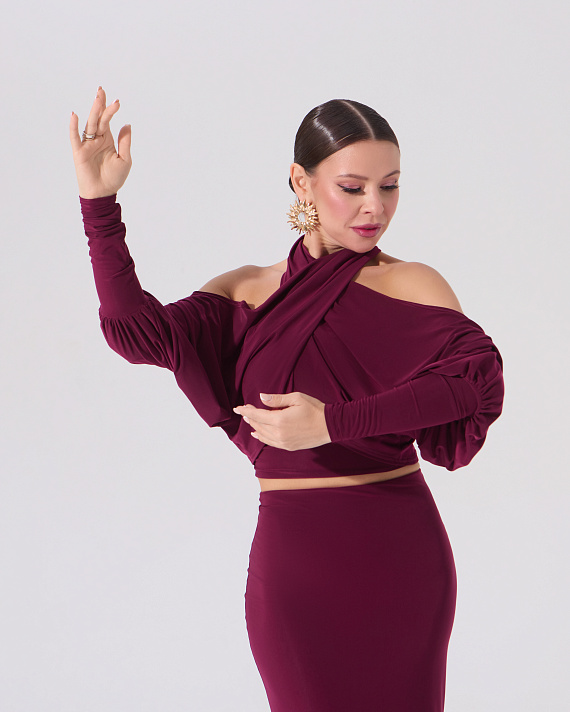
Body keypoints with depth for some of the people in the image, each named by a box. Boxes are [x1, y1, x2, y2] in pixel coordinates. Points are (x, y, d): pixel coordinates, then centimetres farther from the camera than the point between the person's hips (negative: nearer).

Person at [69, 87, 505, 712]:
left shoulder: (411, 285, -4)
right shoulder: (247, 292, 7)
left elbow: (478, 377, -22)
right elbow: (138, 332, -7)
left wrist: (334, 421, -28)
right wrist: (99, 202, -14)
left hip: (398, 559, -2)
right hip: (292, 558, 2)